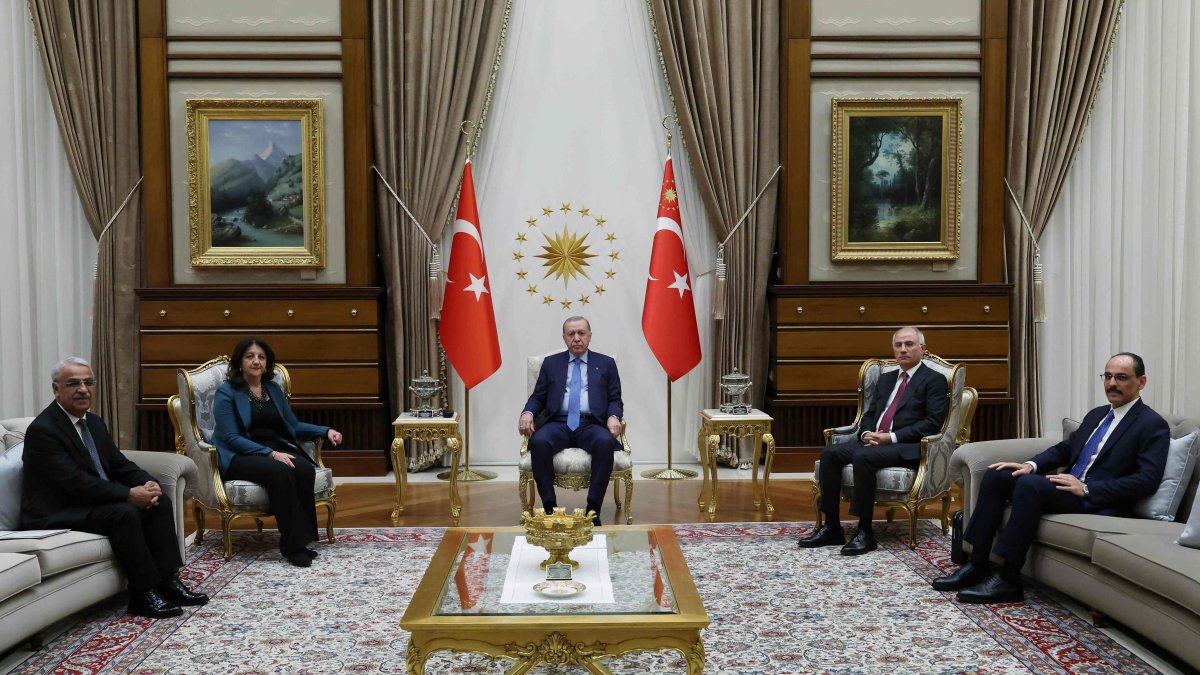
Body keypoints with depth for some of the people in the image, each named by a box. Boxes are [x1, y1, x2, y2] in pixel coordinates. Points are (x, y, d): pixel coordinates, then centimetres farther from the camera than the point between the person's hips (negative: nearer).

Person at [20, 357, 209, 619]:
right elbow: (75, 482, -26)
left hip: (91, 501, 9)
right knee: (124, 513, -30)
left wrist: (147, 483, -11)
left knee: (159, 501, -8)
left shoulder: (94, 423, 11)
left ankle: (167, 580, -9)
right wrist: (129, 494, -28)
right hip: (55, 513, -9)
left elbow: (119, 464, 11)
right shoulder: (42, 430, -17)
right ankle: (143, 593, -19)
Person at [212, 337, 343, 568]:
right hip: (240, 456, -5)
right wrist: (270, 454, -23)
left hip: (277, 449, 5)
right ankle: (293, 543, -29)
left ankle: (302, 537, -22)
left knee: (305, 469, -29)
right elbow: (230, 438, -12)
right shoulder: (226, 392, -3)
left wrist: (326, 431, 4)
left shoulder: (273, 389, 15)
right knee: (280, 472, -35)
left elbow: (293, 426, 20)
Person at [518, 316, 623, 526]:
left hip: (591, 425, -1)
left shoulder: (606, 364, 16)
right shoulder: (551, 363, 19)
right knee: (539, 442, -33)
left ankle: (593, 508, -27)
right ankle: (549, 507, -22)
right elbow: (538, 398, 16)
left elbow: (615, 400, 12)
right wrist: (527, 413, -6)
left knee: (605, 442, -35)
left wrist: (613, 417, -11)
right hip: (558, 423, 1)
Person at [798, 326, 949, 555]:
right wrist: (867, 434, -2)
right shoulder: (886, 378, 23)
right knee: (830, 453, -17)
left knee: (863, 457, -34)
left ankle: (865, 532, -27)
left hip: (907, 447, -7)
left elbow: (933, 423, -9)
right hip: (874, 441, 7)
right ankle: (831, 527, -14)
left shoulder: (934, 380, 2)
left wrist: (890, 437, -16)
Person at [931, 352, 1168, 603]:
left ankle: (1008, 581, -25)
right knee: (995, 475, -7)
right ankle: (978, 566, -8)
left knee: (1029, 484, -31)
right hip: (1069, 486, 9)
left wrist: (1087, 488, -21)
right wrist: (1031, 465, 1)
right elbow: (1064, 448, 22)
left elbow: (1147, 480, -15)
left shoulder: (1153, 425, -5)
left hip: (1097, 500, -8)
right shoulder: (1096, 415, 20)